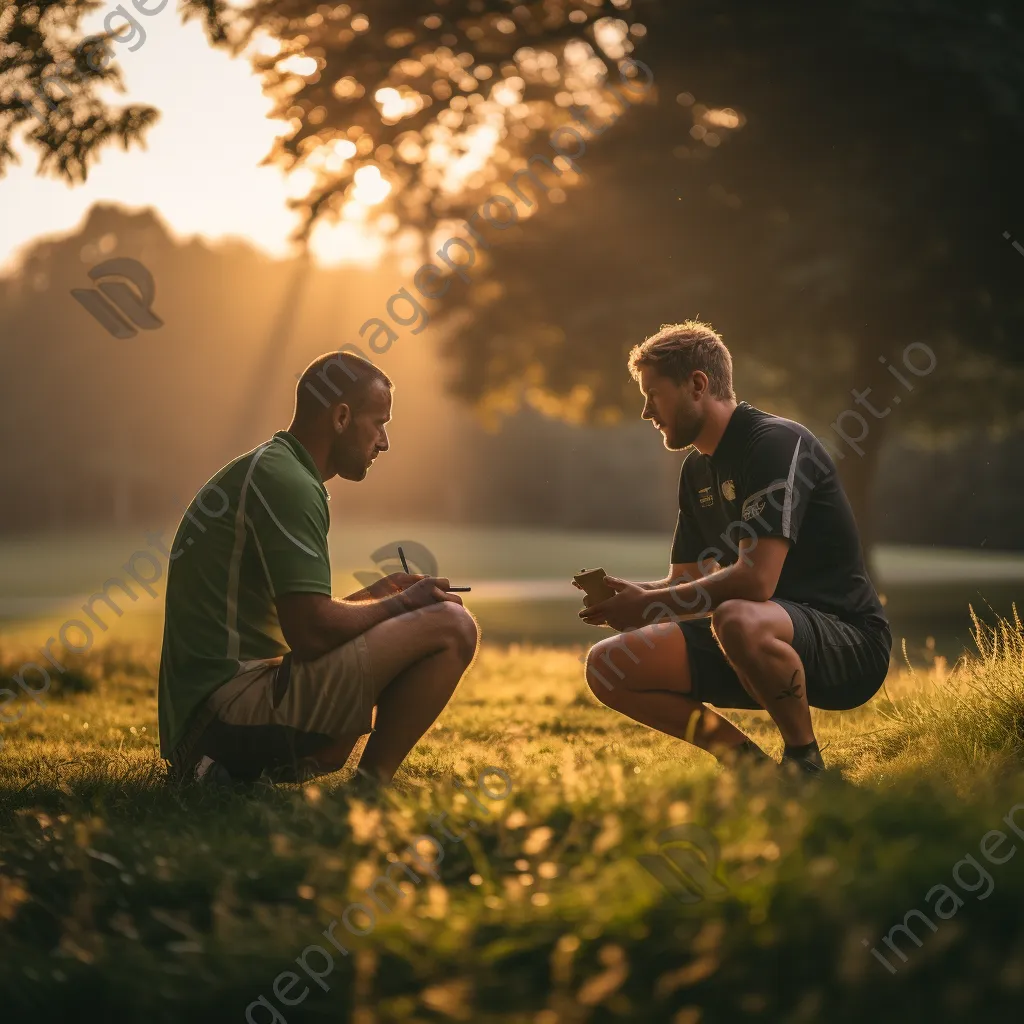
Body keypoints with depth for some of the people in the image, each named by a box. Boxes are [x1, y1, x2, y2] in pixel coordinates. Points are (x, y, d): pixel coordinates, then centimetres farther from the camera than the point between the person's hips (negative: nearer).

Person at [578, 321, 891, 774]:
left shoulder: (777, 443, -16)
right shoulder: (698, 468, 13)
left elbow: (756, 579, -27)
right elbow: (686, 581, 15)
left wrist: (649, 605, -18)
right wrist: (631, 593, -7)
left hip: (847, 642, -9)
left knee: (738, 621, -42)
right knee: (608, 667, -3)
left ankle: (804, 760, -17)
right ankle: (746, 759, 2)